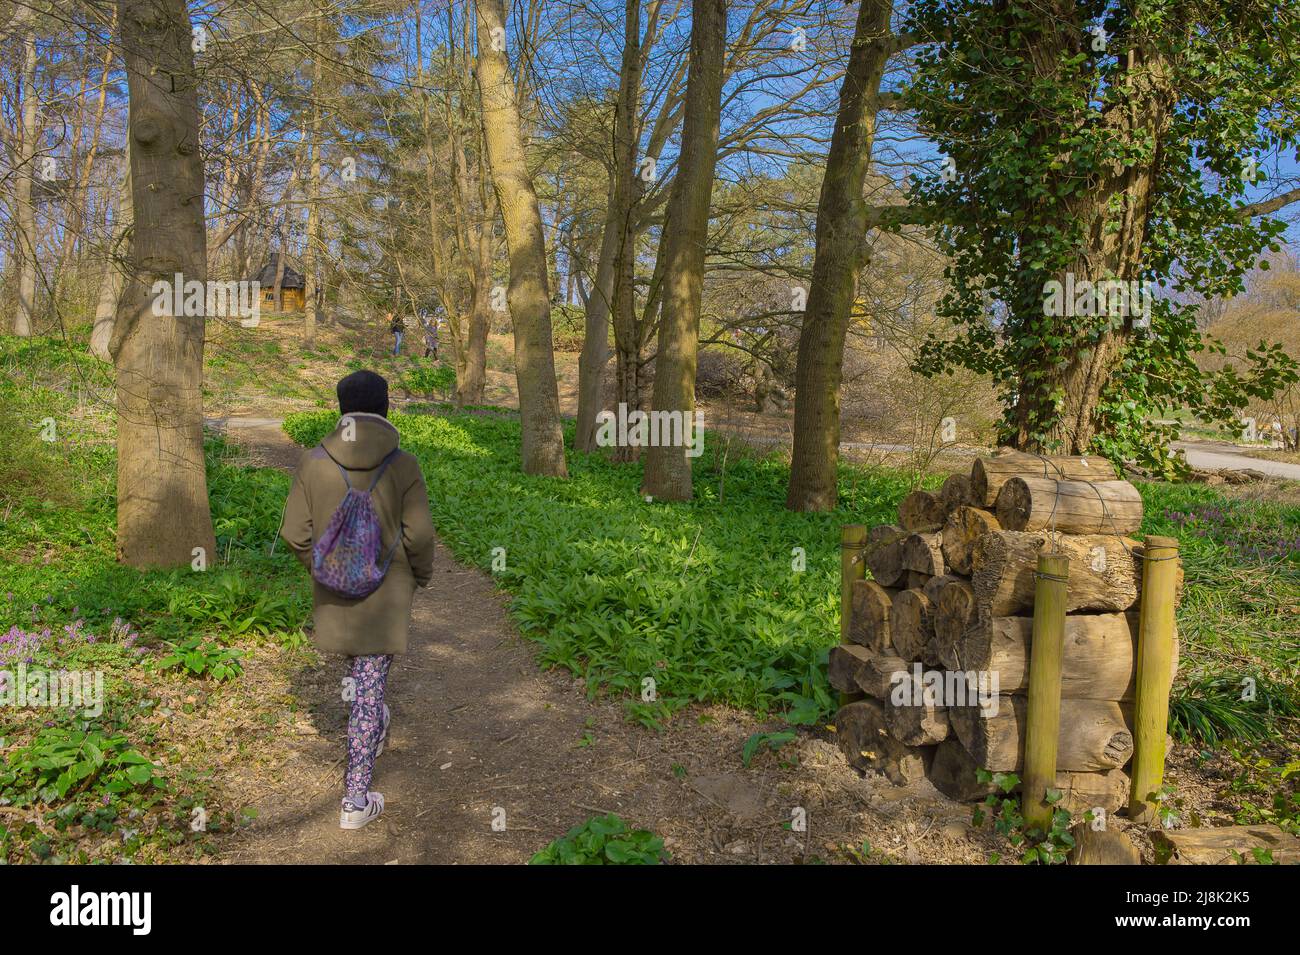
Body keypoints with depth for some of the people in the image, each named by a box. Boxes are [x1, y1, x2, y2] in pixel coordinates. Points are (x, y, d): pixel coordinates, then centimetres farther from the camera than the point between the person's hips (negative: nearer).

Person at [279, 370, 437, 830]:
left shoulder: (314, 462, -8)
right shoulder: (402, 465, -15)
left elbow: (295, 533, -4)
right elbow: (418, 536, -13)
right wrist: (420, 575, 6)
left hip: (333, 590, 3)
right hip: (386, 594, -3)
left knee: (358, 664, 30)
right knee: (371, 685, 5)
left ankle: (372, 729, 51)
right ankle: (356, 800, 13)